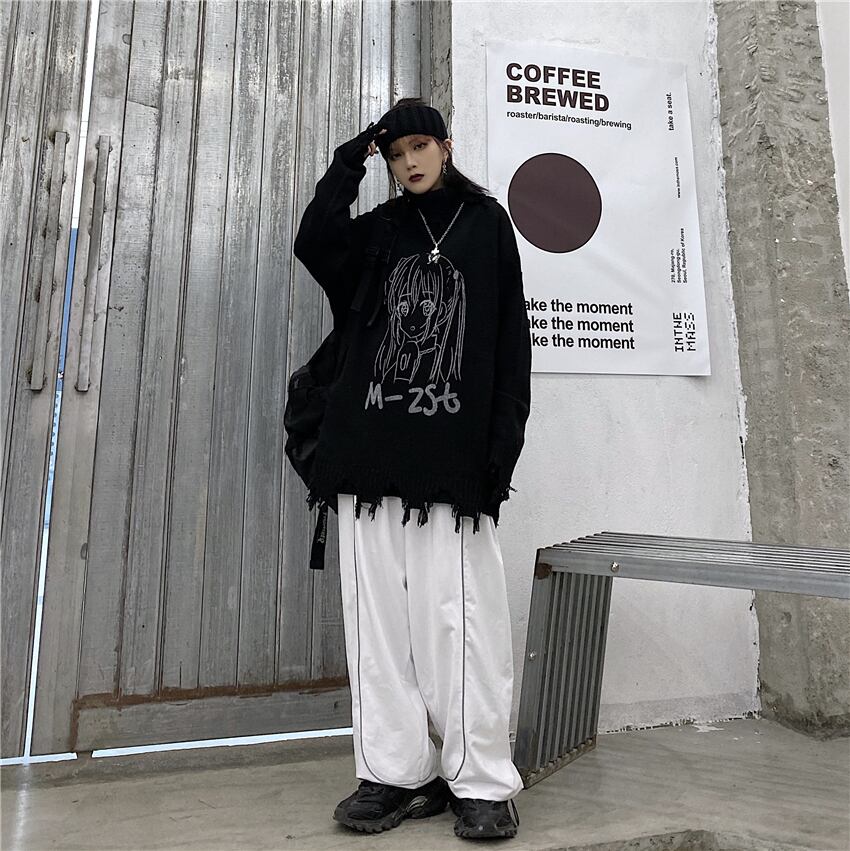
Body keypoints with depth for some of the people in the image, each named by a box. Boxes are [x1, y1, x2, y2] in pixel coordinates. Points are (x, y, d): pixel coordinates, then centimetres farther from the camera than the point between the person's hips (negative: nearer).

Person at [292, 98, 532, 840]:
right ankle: (399, 772, 16)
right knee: (379, 614, 4)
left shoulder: (487, 221, 13)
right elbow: (313, 248, 0)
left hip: (453, 450, -3)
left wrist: (504, 439, -6)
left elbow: (510, 338, 3)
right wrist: (348, 167, 4)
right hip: (369, 447, 4)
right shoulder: (379, 230, 21)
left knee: (458, 614, -4)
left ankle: (483, 781, 11)